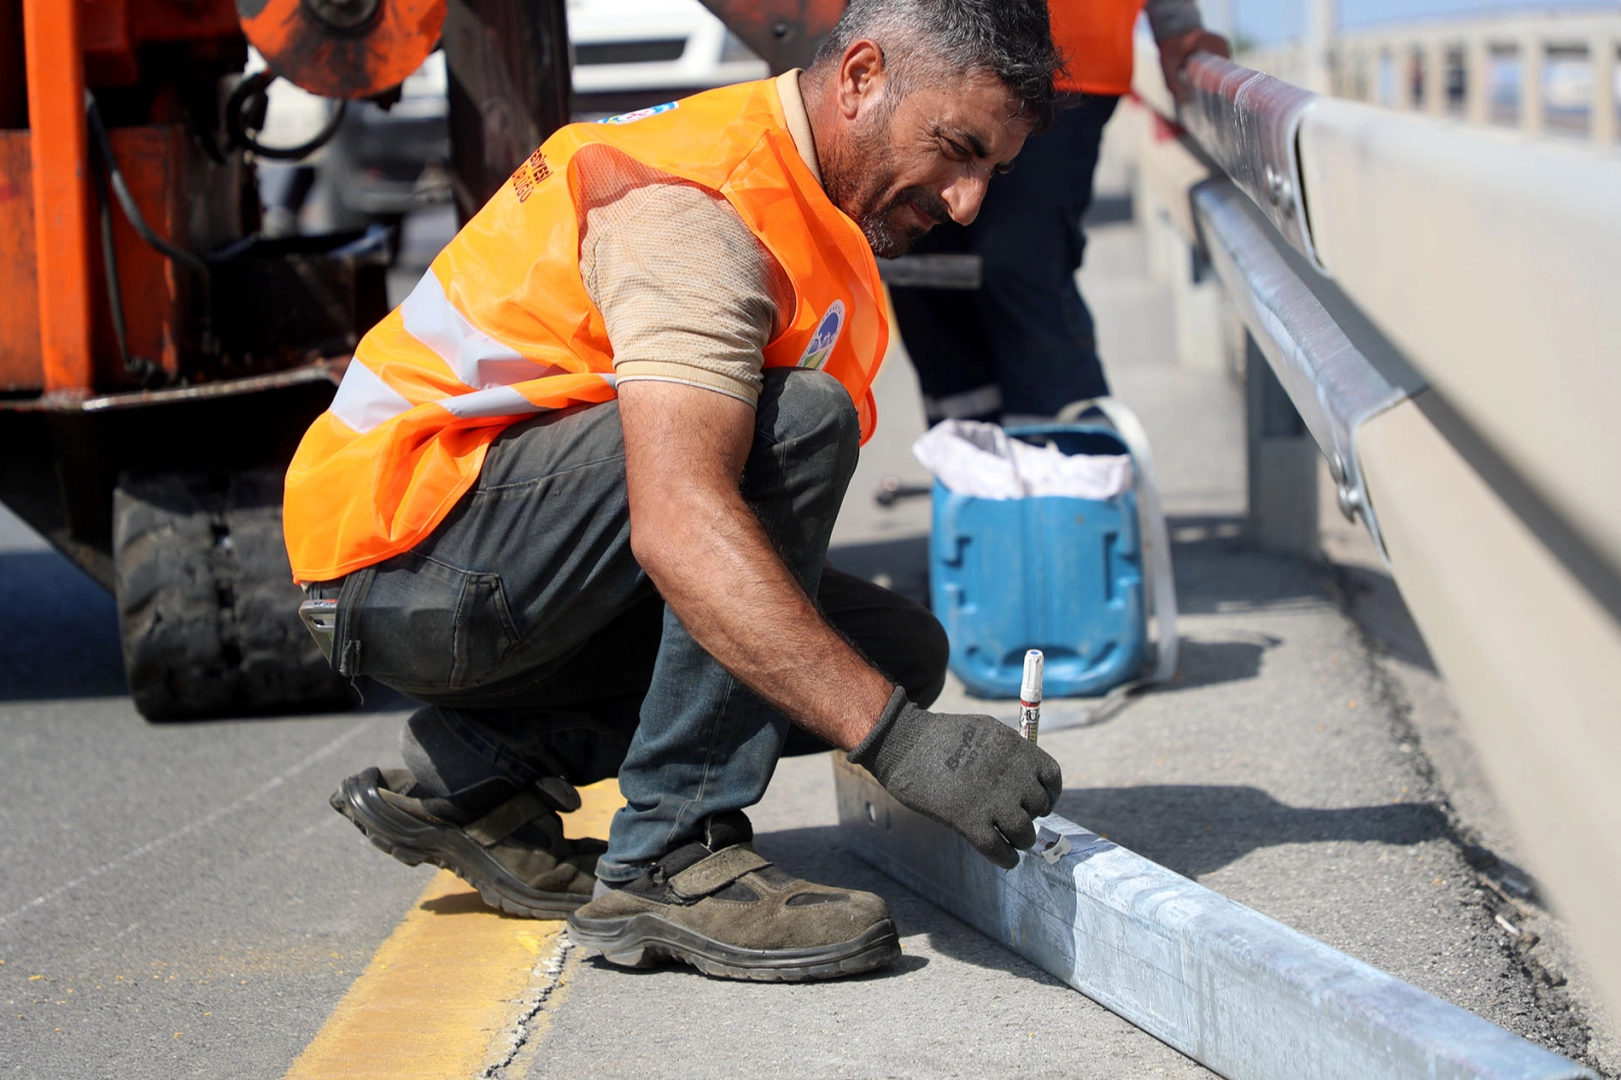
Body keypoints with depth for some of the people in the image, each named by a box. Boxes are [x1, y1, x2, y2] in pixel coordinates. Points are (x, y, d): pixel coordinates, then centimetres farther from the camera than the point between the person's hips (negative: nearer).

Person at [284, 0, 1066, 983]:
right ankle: (668, 861, -23)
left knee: (897, 650, 0)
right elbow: (676, 527, -37)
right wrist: (898, 739, -41)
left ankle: (474, 769, 5)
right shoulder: (699, 202, -22)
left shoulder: (791, 197, 10)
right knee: (798, 423, -27)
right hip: (405, 542, -10)